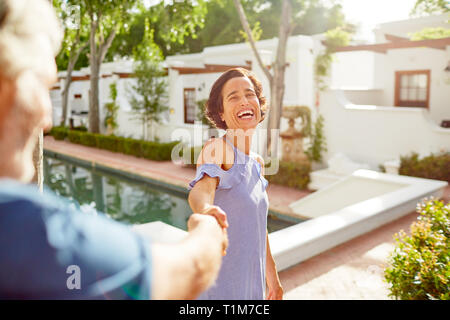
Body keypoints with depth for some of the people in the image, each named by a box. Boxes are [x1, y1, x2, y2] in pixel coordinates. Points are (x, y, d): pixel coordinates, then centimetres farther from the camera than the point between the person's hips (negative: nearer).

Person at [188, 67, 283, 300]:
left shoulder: (257, 163, 7)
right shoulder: (216, 148, -13)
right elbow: (201, 189, -34)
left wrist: (272, 276, 20)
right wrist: (206, 209, -57)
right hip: (217, 282, -6)